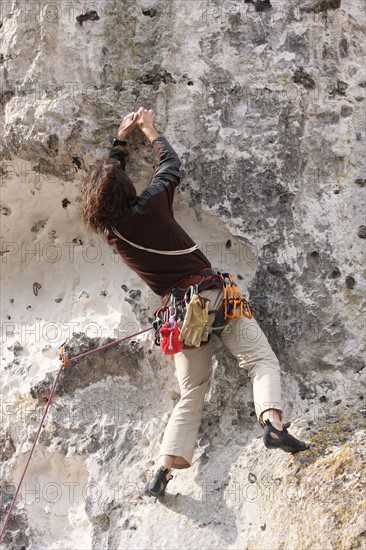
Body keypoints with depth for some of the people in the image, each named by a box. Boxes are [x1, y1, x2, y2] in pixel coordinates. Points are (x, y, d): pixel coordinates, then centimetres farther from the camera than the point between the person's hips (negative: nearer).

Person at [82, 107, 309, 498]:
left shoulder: (107, 230, 4)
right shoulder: (152, 205, -7)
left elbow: (105, 179, 24)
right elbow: (171, 163, 14)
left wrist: (121, 138, 34)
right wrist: (150, 130, 30)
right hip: (212, 293, -4)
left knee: (191, 395, 13)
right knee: (261, 360, -3)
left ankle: (164, 470, 6)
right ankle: (273, 422, -28)